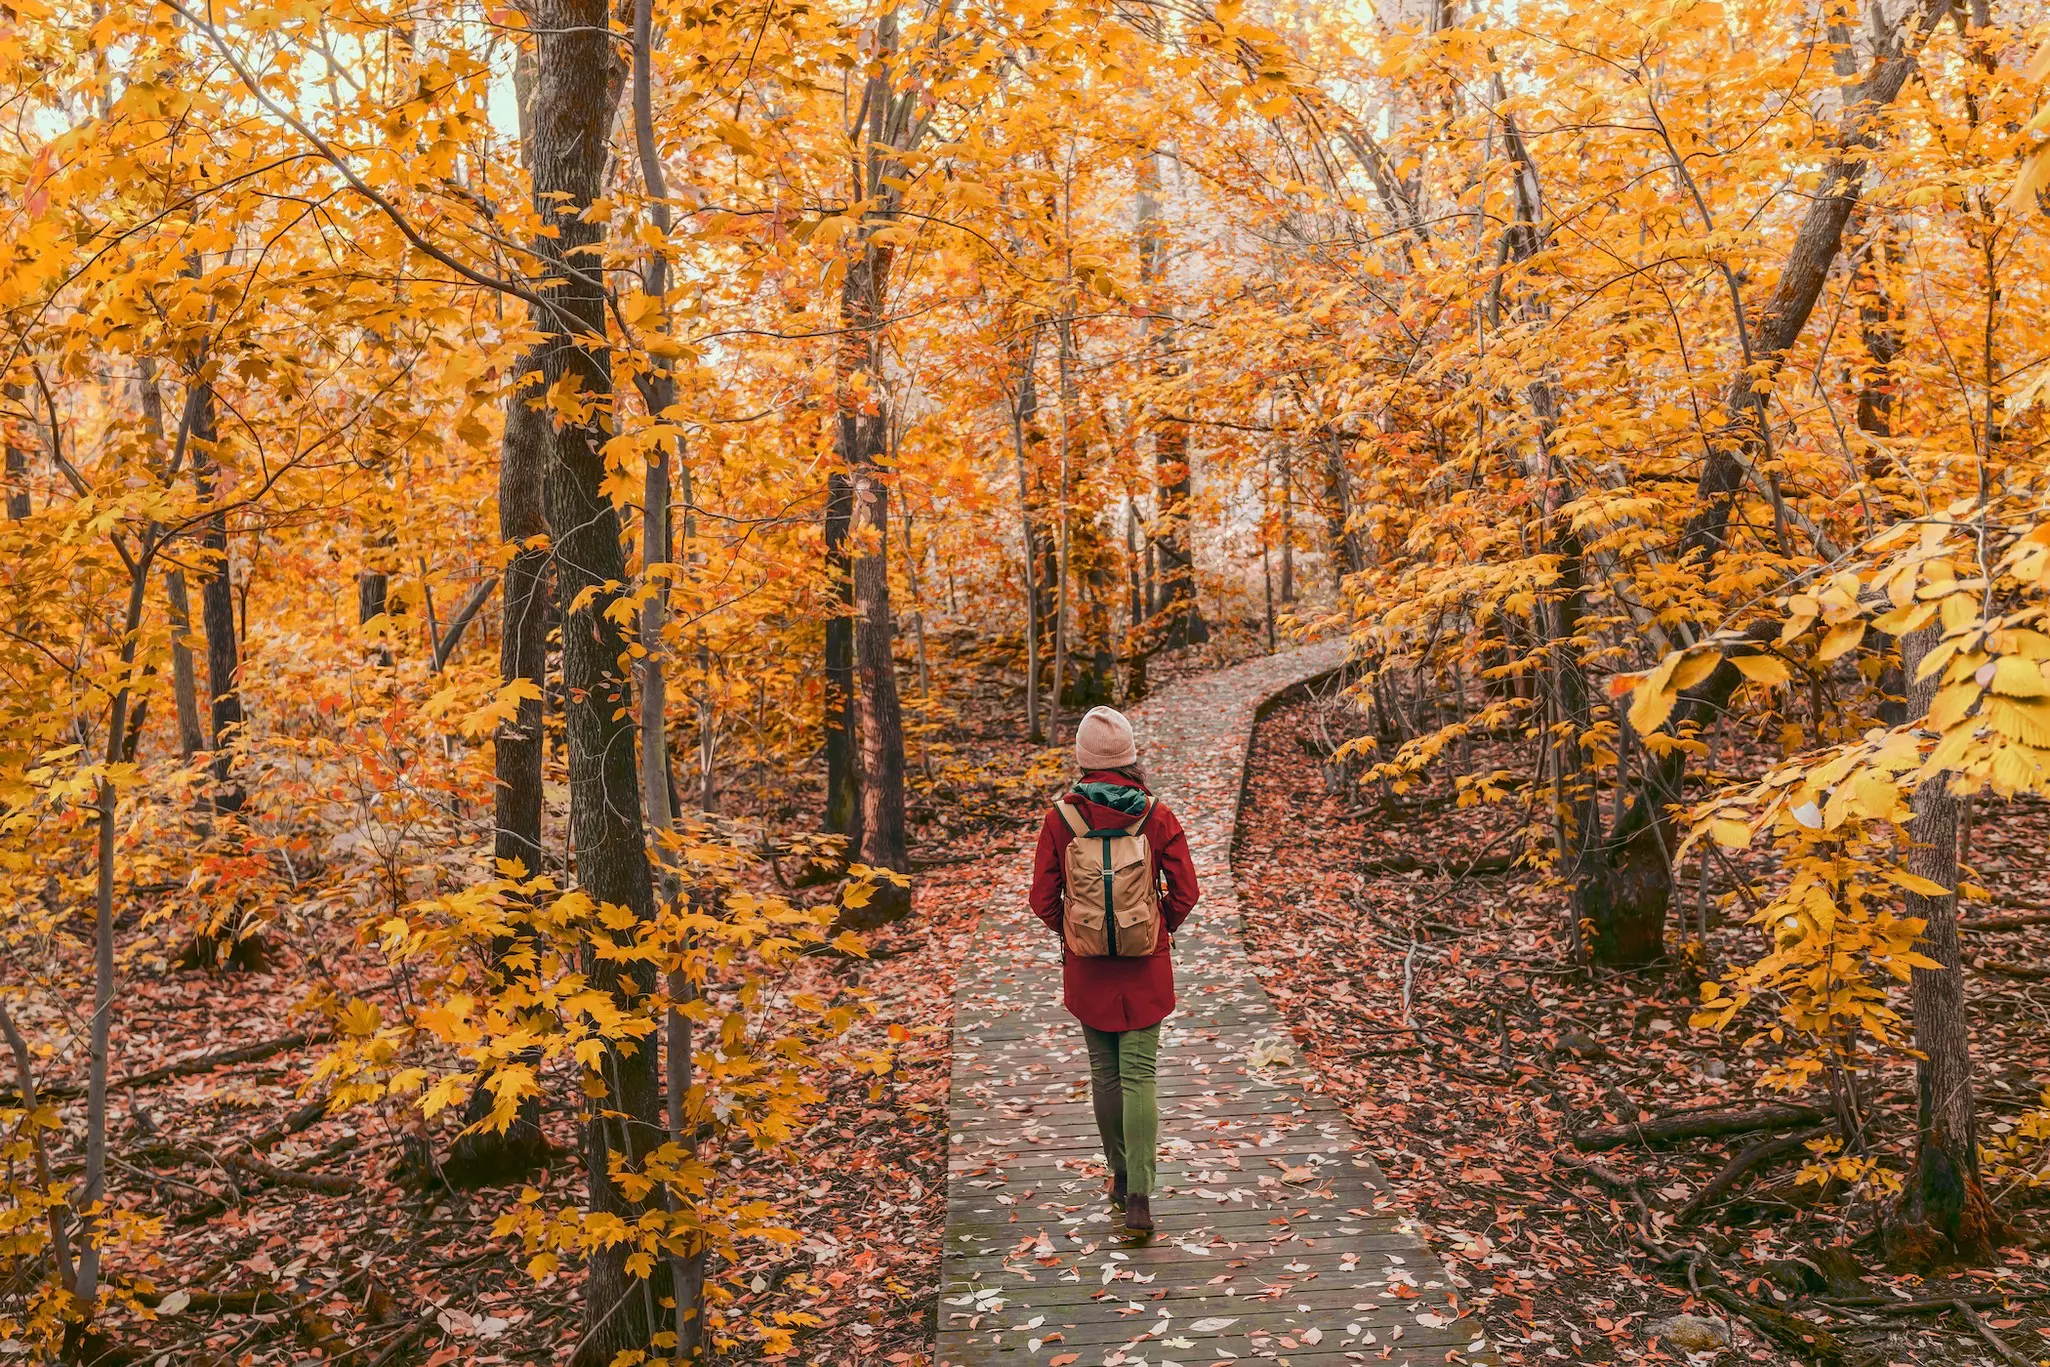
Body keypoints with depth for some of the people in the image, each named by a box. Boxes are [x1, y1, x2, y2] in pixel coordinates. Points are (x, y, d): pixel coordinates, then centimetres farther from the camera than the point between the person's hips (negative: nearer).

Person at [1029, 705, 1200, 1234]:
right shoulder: (1157, 816, -9)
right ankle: (1139, 1196, -8)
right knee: (1139, 1075, 1)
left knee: (1104, 1072, 15)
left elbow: (1043, 899, -5)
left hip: (1086, 966, 1)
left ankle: (1121, 1179, 28)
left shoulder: (1060, 819, -9)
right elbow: (1184, 892, -6)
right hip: (1145, 965, 0)